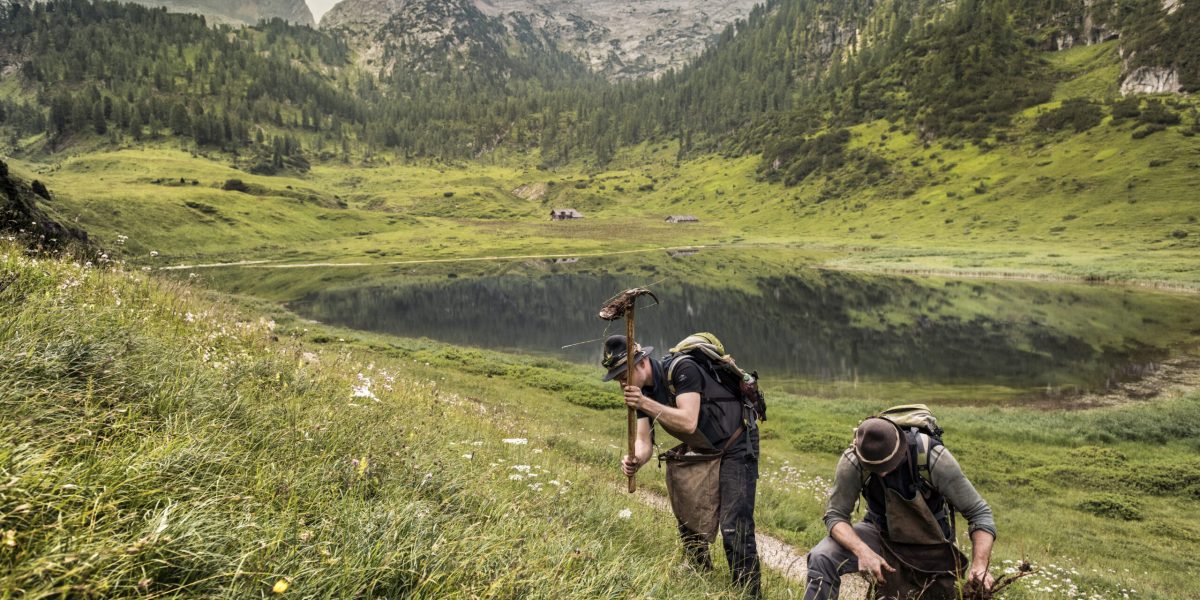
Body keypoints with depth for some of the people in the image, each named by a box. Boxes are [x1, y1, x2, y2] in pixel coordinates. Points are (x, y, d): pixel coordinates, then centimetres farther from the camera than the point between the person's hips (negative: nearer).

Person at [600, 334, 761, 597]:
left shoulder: (682, 369, -27)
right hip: (702, 452, 8)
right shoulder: (642, 390, -4)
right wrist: (635, 460, -32)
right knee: (688, 521, 12)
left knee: (734, 529, -14)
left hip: (736, 446, -8)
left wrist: (646, 404, -40)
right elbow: (644, 440, -11)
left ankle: (749, 593, -1)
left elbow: (688, 422, -35)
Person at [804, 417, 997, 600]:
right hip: (882, 535, 0)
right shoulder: (852, 462, -25)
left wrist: (979, 564, -36)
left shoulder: (933, 457, -29)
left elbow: (979, 512, -21)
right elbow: (835, 515, -19)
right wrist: (862, 551, -38)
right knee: (821, 559, -25)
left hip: (930, 545, 0)